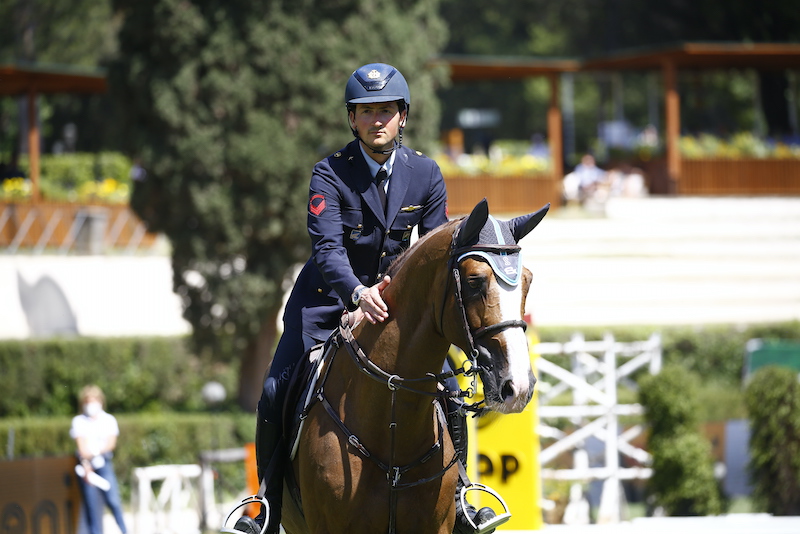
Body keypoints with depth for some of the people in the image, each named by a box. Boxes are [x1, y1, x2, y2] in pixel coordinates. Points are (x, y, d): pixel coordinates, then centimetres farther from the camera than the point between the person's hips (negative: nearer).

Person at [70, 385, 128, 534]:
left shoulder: (109, 419, 9)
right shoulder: (78, 421, 6)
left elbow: (111, 443, 0)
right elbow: (81, 445, -2)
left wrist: (96, 452, -15)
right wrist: (86, 466, -12)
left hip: (104, 462, 0)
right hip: (85, 464, 0)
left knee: (112, 499, -12)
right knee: (91, 503, -4)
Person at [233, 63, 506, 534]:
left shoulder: (426, 173, -3)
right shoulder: (330, 175, -14)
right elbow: (327, 248, -25)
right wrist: (359, 294, -44)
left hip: (396, 297, 2)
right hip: (331, 298, -2)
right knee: (276, 395, -15)